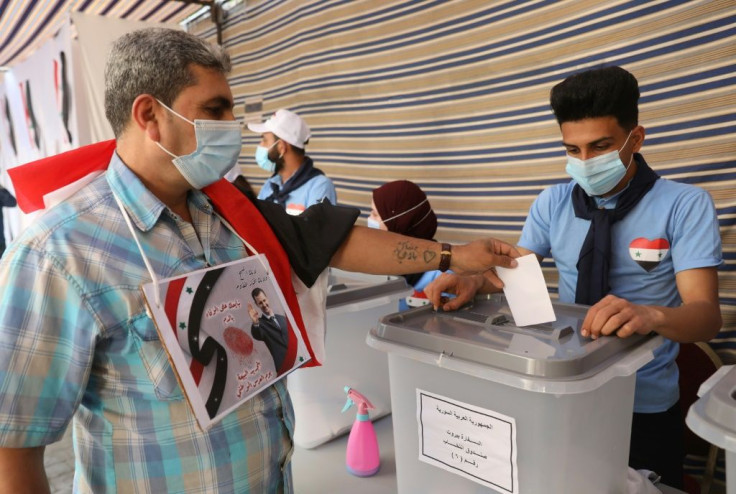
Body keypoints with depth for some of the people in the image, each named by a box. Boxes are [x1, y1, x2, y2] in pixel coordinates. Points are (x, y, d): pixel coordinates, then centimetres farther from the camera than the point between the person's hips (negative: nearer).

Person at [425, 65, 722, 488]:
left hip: (644, 406, -2)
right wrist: (474, 281, -22)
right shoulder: (553, 203, -3)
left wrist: (651, 315, -43)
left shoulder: (686, 205, -13)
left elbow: (706, 314, -21)